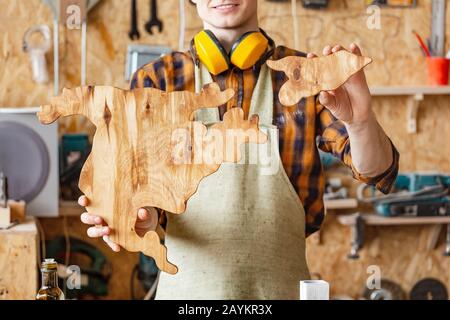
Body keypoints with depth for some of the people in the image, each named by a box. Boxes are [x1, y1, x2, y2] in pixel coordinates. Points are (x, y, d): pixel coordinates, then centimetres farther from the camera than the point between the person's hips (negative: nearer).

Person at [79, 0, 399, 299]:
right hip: (188, 286, 0)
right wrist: (142, 216, -25)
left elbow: (378, 173, -7)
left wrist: (360, 120, -30)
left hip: (283, 286, 0)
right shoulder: (156, 81, -1)